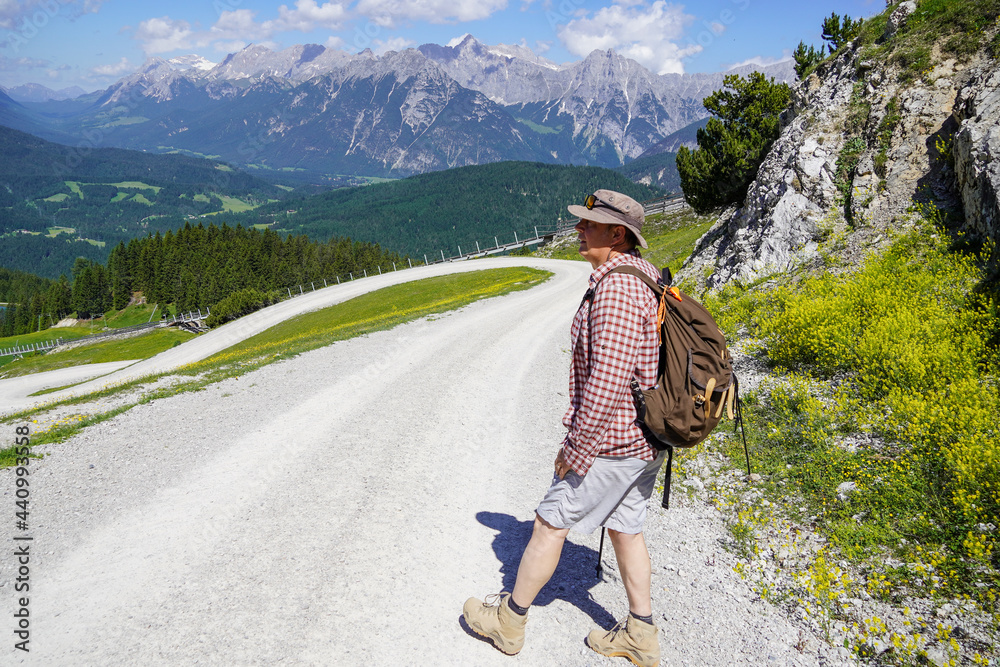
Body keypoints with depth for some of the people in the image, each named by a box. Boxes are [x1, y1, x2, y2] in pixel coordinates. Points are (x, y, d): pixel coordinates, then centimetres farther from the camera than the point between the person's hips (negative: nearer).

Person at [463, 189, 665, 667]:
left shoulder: (616, 288, -25)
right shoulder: (646, 277, 9)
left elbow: (606, 381, -28)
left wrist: (575, 449, -19)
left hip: (611, 443, -9)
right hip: (644, 439, 10)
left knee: (549, 524, 6)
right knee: (625, 528, 19)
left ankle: (509, 620, 24)